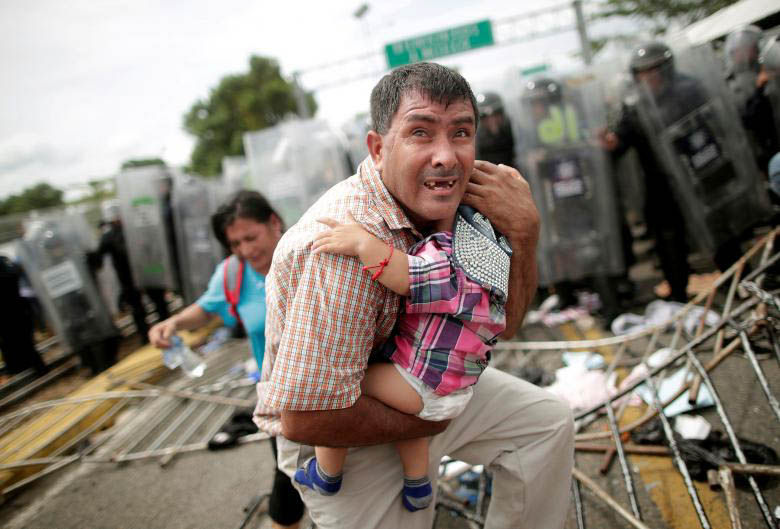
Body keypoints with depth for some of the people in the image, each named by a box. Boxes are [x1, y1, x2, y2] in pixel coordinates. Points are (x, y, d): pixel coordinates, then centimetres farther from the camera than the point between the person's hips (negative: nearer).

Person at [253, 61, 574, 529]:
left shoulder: (441, 203, -10)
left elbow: (500, 325, -3)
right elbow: (305, 417, -36)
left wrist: (524, 231, -21)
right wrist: (425, 420, -20)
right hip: (345, 439, -7)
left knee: (549, 421, 9)